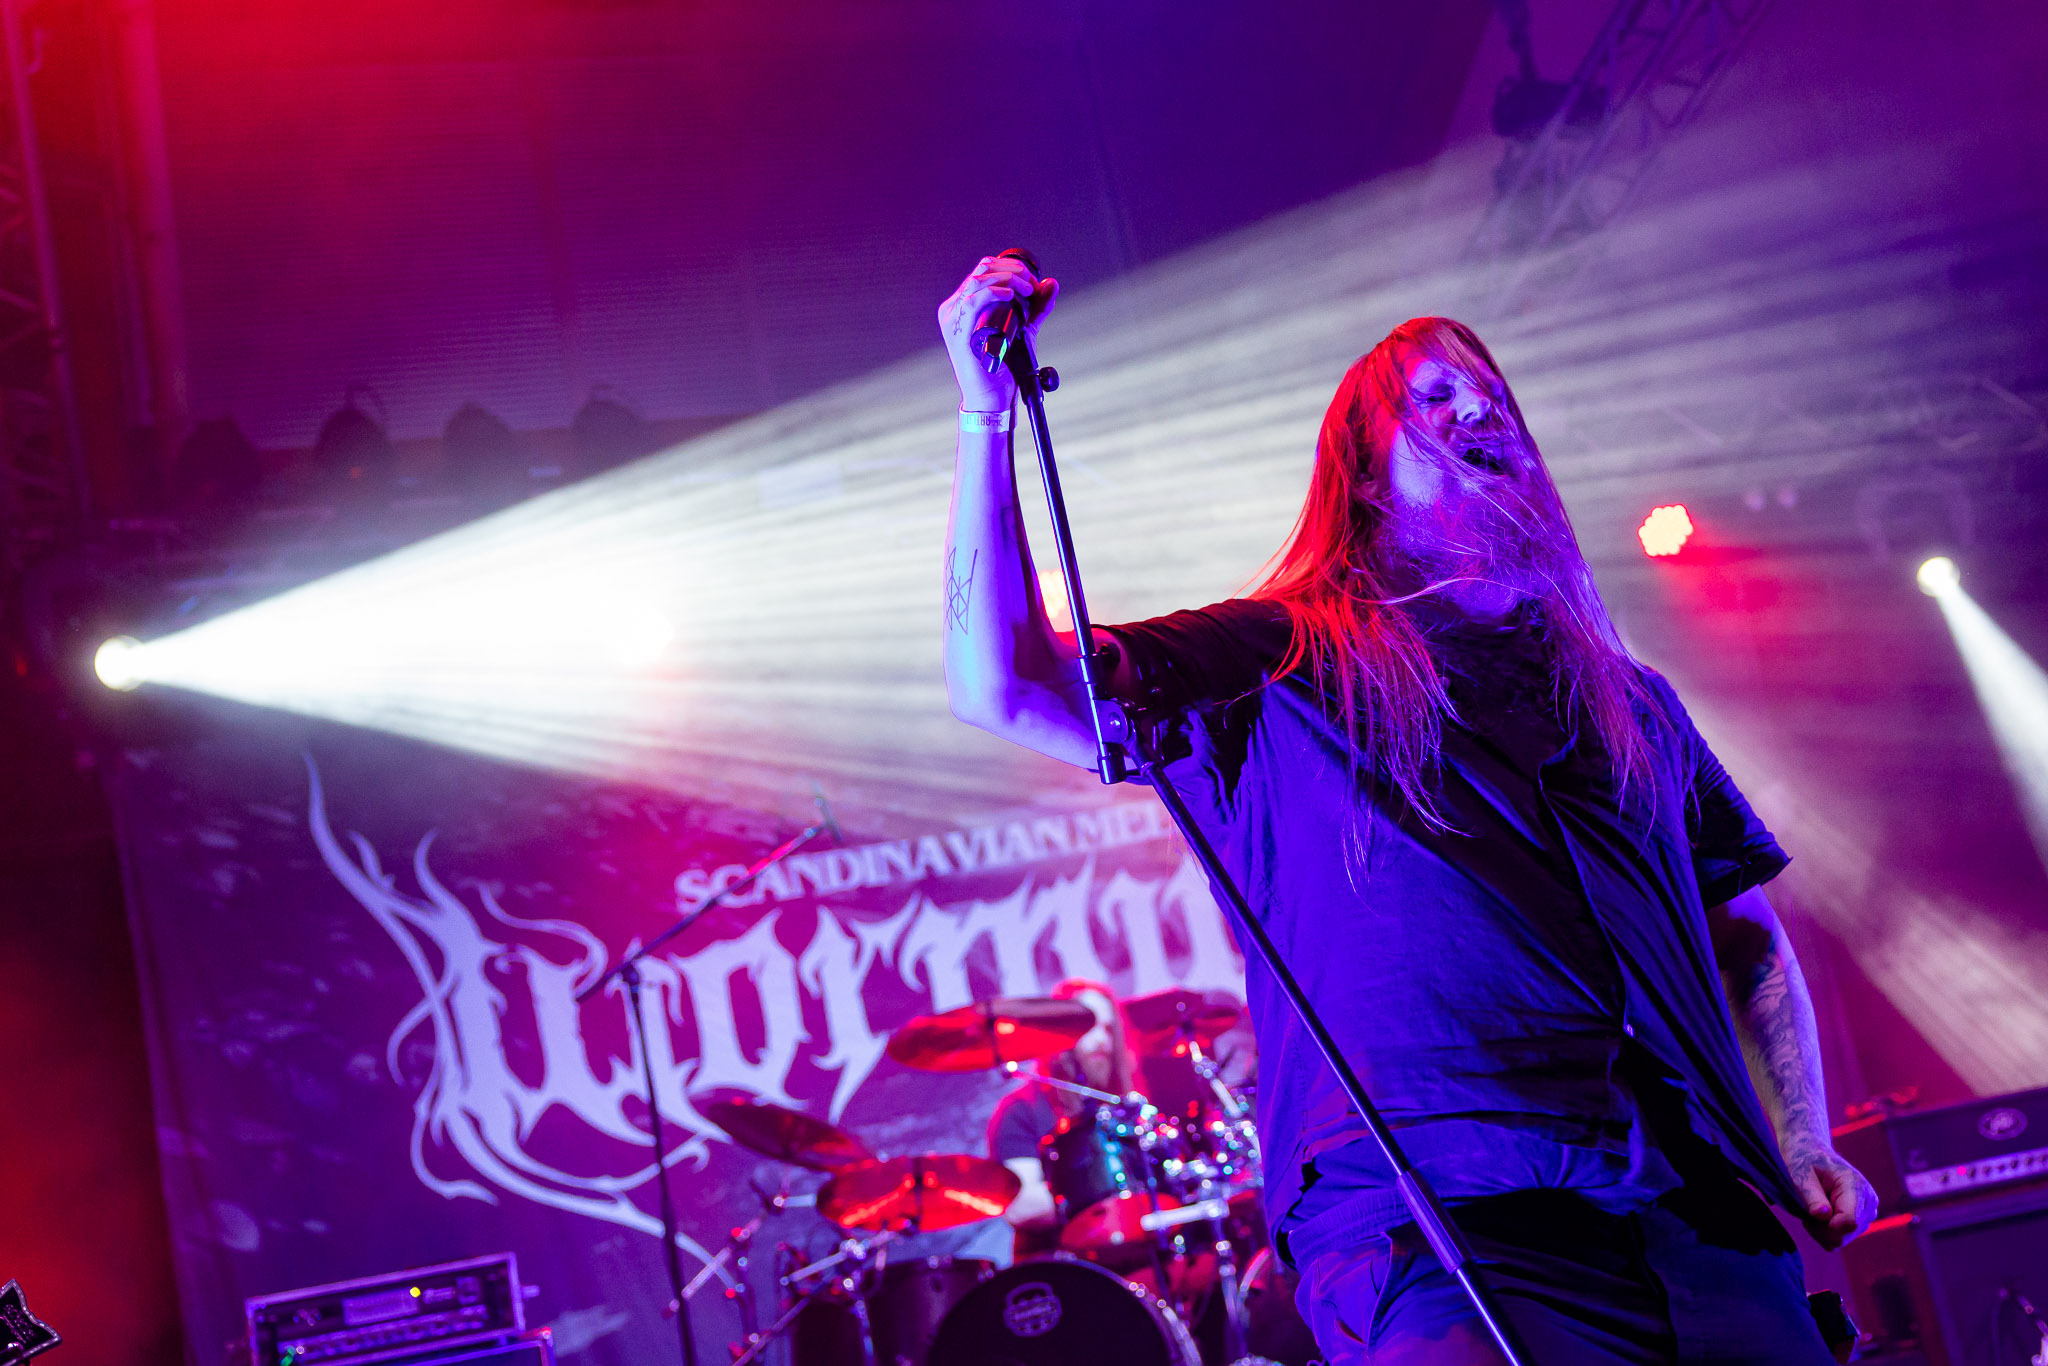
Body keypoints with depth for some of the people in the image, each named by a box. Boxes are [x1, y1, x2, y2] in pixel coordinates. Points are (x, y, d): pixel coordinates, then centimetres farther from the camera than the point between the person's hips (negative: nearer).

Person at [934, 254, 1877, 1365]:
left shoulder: (1626, 699, 25)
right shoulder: (1275, 669, 12)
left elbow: (1746, 934, 31)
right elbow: (1005, 688, 0)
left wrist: (1806, 1148, 15)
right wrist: (986, 410, -4)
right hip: (1437, 1230, -5)